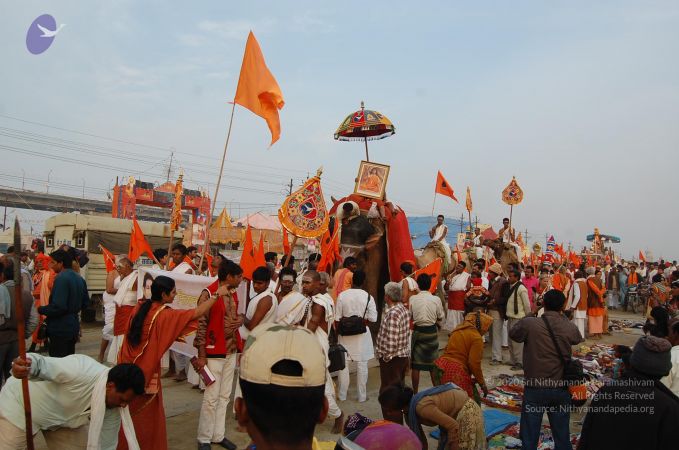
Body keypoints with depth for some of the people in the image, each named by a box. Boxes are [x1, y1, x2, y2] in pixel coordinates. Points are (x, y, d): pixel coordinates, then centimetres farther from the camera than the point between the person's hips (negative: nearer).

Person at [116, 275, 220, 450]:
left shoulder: (140, 307, -2)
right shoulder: (164, 315, -20)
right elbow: (197, 313, -19)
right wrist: (217, 294, -10)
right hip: (146, 370, -7)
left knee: (128, 409, 23)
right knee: (146, 414, 11)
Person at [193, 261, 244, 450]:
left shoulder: (233, 295, 9)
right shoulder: (208, 294, -14)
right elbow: (200, 324, -15)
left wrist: (240, 320, -4)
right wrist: (201, 355, -15)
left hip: (231, 352, 7)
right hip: (214, 353, -7)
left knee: (224, 396, 13)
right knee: (211, 397, 2)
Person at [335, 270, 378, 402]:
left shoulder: (342, 295, -10)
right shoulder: (368, 297, -11)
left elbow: (337, 318, -6)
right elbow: (373, 318, -11)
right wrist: (362, 320, 7)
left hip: (345, 333, 1)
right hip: (362, 334, -1)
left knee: (343, 364, 12)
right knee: (362, 365, 10)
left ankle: (342, 395, 22)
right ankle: (362, 396, 19)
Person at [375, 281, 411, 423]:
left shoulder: (392, 314, -24)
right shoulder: (404, 309, 4)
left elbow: (391, 341, -26)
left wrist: (386, 357, -13)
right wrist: (407, 355, 16)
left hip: (392, 358, -9)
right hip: (403, 356, 9)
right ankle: (399, 423, 35)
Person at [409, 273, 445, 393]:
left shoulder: (413, 299, -11)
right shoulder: (436, 299, -9)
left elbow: (409, 316, -5)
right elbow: (441, 317, 0)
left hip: (417, 331, -1)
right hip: (432, 332, 1)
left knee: (416, 365, 7)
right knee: (433, 363, 14)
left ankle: (415, 392, 14)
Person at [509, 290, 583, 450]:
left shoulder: (529, 323, -15)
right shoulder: (570, 327, -7)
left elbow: (512, 333, 5)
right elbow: (579, 339, 16)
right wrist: (563, 317, 23)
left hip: (535, 388, -3)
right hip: (561, 389, 3)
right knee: (562, 437, 18)